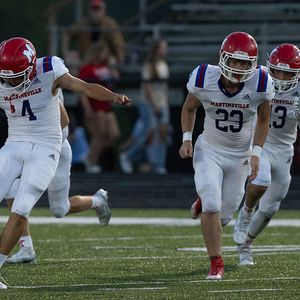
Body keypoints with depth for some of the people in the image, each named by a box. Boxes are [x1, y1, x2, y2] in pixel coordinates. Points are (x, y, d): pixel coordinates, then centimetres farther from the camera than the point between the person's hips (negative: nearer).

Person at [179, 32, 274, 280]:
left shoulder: (260, 84, -20)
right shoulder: (204, 80, -20)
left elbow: (263, 120, -1)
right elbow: (189, 108, 2)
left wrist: (256, 153, -7)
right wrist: (187, 139, -8)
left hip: (240, 156, 1)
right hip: (209, 150, -1)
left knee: (224, 215, 9)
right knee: (211, 206, -17)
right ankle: (216, 263, -1)